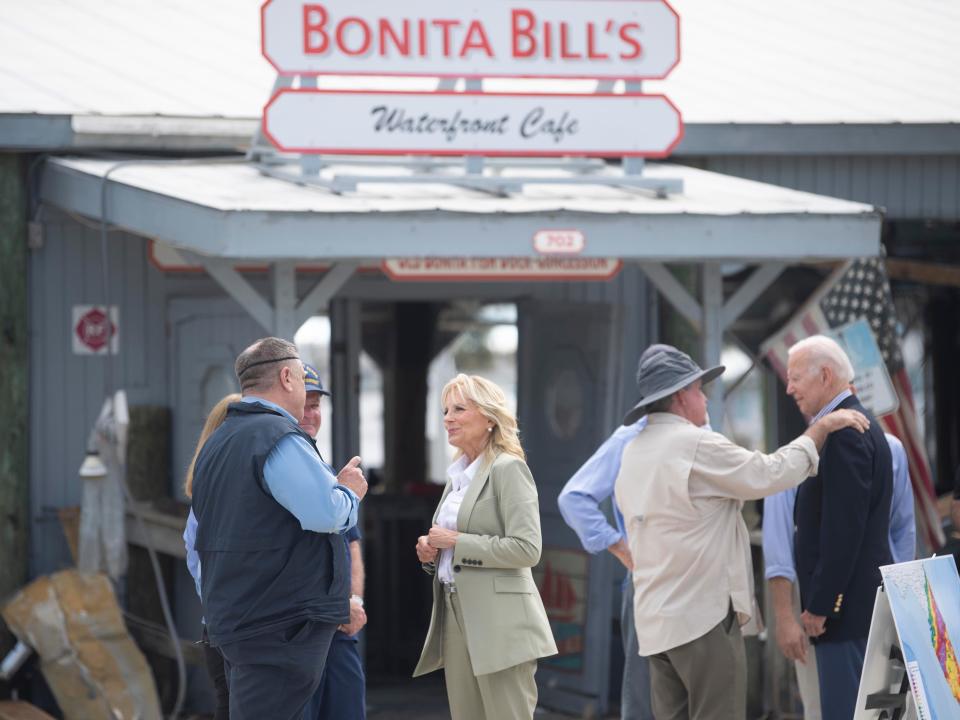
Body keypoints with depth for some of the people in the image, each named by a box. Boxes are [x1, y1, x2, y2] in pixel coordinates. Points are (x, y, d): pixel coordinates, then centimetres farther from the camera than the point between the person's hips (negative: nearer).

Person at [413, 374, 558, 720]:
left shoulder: (508, 469, -8)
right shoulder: (458, 474, 16)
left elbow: (527, 548, -18)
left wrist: (455, 542, -15)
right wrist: (430, 550, 4)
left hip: (498, 622, -8)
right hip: (457, 617, 8)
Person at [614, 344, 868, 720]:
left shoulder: (633, 453, 14)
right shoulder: (697, 445, -13)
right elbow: (771, 474, -12)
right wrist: (820, 429, -2)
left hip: (655, 618, 9)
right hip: (704, 614, -9)